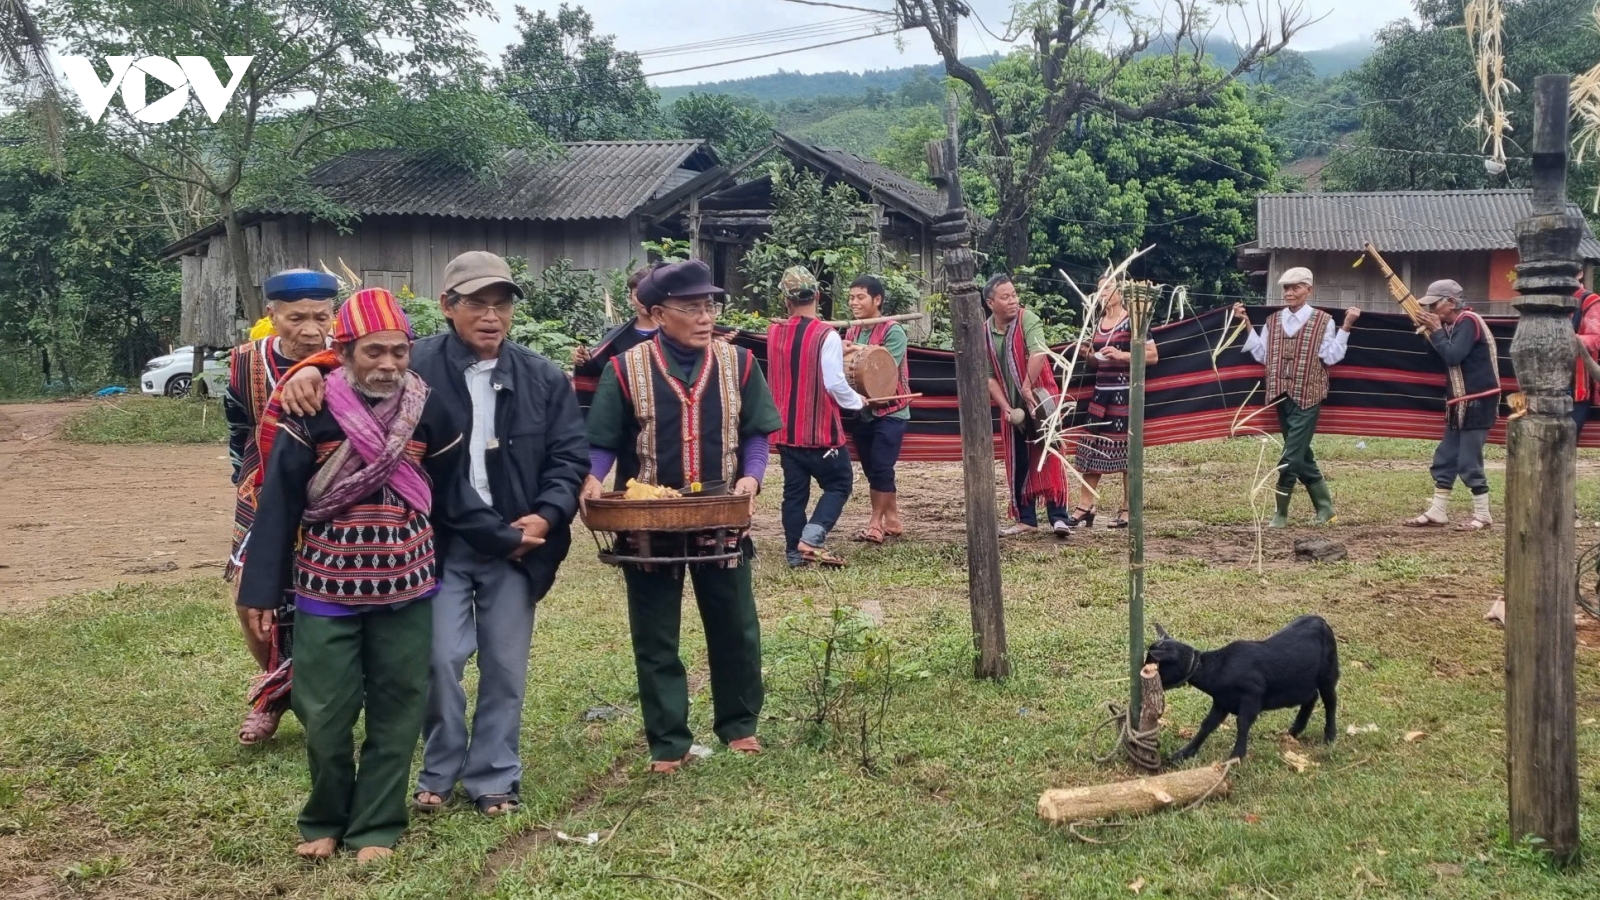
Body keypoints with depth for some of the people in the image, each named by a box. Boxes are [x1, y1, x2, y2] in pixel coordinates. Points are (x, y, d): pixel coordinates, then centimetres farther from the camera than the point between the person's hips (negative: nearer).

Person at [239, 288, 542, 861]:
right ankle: (324, 820, 26)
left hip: (405, 590, 2)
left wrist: (503, 539, -2)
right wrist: (260, 589, -7)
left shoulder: (431, 410, -3)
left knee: (396, 711, 7)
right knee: (325, 714, 5)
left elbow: (453, 499, 6)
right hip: (327, 590, -1)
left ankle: (376, 825, 21)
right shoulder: (312, 411, -9)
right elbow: (280, 504, -7)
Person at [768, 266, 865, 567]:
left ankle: (795, 552, 11)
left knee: (794, 491, 11)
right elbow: (834, 383, -18)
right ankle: (811, 537, -10)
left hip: (785, 428, 5)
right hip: (821, 429, -5)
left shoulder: (774, 332, 3)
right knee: (839, 484, 7)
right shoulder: (826, 335, -15)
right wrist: (858, 402, 1)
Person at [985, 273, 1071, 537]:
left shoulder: (1028, 320, -12)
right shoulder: (985, 333, 2)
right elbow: (988, 376, 2)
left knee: (1048, 459, -7)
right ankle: (1026, 519, 17)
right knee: (1018, 464, 9)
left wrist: (1028, 388, -29)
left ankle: (1059, 517, -7)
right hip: (1011, 407, 5)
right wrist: (1006, 408, -8)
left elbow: (1039, 353, -29)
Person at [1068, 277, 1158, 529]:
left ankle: (1127, 510, 3)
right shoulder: (1097, 323, 14)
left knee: (1125, 447, -3)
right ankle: (1086, 506, 6)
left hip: (1124, 392, -6)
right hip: (1101, 391, 6)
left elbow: (1153, 356, -9)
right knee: (1091, 445, 1)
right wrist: (1088, 355, 2)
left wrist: (1122, 355, -18)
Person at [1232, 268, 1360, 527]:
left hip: (1307, 398, -5)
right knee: (1301, 455, 11)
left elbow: (1331, 357, -7)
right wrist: (1247, 325, 7)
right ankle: (1324, 506, 24)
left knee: (1291, 456, -9)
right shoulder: (1273, 321, 11)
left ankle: (1281, 513, -2)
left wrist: (1345, 327, -12)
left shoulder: (1323, 321, 0)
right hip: (1282, 395, 5)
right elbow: (1262, 355, 8)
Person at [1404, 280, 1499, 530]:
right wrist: (1429, 333, 1)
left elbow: (1453, 356, -25)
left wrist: (1436, 331, -14)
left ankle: (1483, 515, 3)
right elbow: (1441, 360, 14)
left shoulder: (1468, 321, -14)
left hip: (1478, 402, -10)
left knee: (1469, 462, -7)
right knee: (1444, 460, 11)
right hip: (1461, 403, 10)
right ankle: (1438, 512, 16)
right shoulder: (1451, 325, 13)